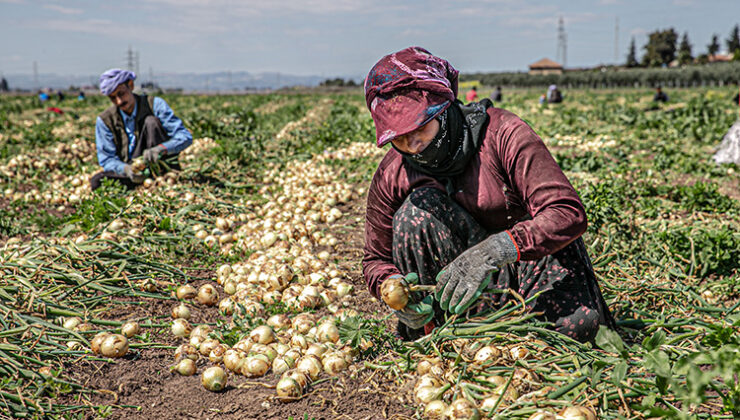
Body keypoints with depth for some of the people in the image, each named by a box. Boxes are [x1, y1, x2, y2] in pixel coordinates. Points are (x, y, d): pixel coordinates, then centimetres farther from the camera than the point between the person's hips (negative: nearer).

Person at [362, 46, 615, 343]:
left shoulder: (503, 134, -23)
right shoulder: (391, 176, -12)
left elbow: (568, 214, -30)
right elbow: (377, 259, 0)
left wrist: (494, 250, -46)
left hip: (533, 251, -2)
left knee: (577, 325, -32)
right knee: (418, 208, -26)